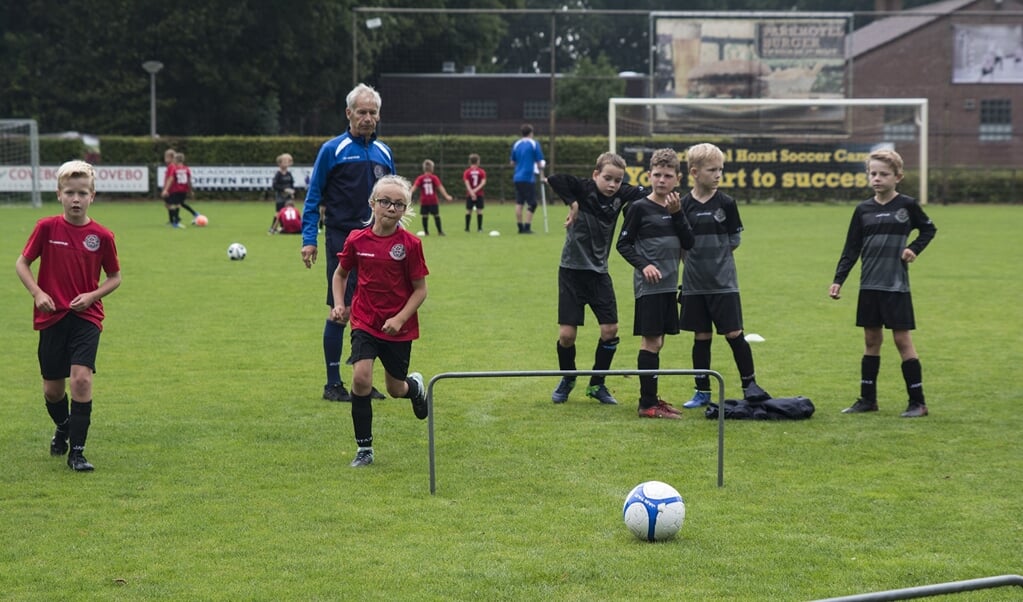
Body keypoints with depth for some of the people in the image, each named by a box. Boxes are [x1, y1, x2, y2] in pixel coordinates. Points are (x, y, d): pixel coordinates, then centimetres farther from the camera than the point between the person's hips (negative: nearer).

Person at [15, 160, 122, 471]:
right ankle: (63, 428, 41)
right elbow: (22, 263, 4)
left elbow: (115, 277, 8)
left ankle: (77, 450, -9)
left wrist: (92, 295, -9)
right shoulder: (47, 228, -4)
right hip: (52, 316, 1)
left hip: (86, 317, -1)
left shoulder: (102, 236, -4)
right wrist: (37, 292, -11)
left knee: (81, 378, -19)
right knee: (52, 387, 9)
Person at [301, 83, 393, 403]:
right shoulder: (333, 150, -3)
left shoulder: (384, 152, 11)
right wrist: (309, 239, -9)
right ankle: (333, 383, 3)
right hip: (342, 240, -5)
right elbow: (313, 197, -2)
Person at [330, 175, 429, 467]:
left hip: (399, 327, -1)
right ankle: (364, 449, -7)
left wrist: (399, 319, -17)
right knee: (361, 378, -19)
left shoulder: (410, 244, -11)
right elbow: (341, 273, 13)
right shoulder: (357, 241, -5)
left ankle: (415, 385, 52)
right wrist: (339, 304, -1)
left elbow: (420, 290, -6)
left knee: (396, 388, 11)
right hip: (364, 322, 1)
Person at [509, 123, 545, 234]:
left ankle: (520, 227, 9)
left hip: (517, 178, 5)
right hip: (529, 177, -5)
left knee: (519, 203, 8)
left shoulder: (516, 144, 9)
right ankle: (527, 227, -6)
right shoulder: (534, 144, -5)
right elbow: (539, 163, -5)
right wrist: (541, 174, 11)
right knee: (531, 204, 0)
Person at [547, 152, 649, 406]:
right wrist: (572, 203, -26)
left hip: (599, 272, 4)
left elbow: (646, 194, 3)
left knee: (610, 330, -1)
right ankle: (567, 380, 23)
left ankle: (597, 384, 17)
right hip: (572, 271, -4)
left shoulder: (621, 195, -4)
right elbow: (554, 179, -27)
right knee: (567, 334, -4)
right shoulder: (584, 189, -16)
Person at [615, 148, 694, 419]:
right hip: (648, 285, -6)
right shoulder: (639, 208, -6)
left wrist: (677, 214, -8)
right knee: (651, 341, -8)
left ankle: (652, 399, 19)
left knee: (657, 342, 12)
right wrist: (643, 265, -17)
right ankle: (647, 404, -7)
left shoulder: (676, 207, 11)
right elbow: (623, 244, -4)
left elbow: (688, 243, 2)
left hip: (669, 284, 6)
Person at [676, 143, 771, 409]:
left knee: (733, 333, -4)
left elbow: (735, 239, 5)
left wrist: (717, 254, 2)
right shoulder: (684, 205, -2)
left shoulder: (726, 203, -2)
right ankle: (703, 392, 16)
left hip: (723, 281, -1)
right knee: (701, 336, 8)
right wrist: (698, 257, -5)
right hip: (695, 282, 1)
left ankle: (749, 384, 8)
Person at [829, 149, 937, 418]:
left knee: (902, 339, -3)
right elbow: (851, 249, 6)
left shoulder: (907, 205, -3)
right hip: (869, 286, 4)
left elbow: (929, 229, 12)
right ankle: (867, 399, 16)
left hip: (896, 285, -4)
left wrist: (915, 248, -5)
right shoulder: (863, 210, 4)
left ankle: (918, 402, 2)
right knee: (871, 340, 9)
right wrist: (838, 280, -1)